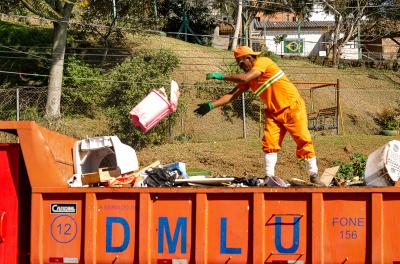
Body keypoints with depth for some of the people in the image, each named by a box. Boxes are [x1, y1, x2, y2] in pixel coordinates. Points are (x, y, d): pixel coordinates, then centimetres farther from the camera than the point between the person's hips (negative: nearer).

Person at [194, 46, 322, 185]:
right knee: (269, 142, -7)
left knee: (303, 141, -6)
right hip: (274, 112, 7)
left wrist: (222, 76, -22)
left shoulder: (263, 62, -15)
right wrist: (211, 105, -5)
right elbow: (232, 94, 5)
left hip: (292, 107, -7)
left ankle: (314, 176, 1)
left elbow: (245, 78, -29)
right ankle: (269, 177, -6)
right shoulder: (248, 77, 7)